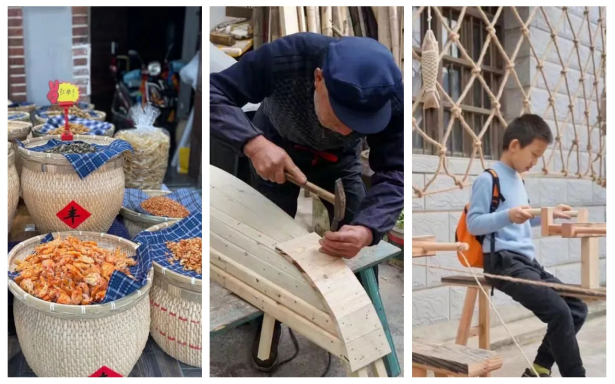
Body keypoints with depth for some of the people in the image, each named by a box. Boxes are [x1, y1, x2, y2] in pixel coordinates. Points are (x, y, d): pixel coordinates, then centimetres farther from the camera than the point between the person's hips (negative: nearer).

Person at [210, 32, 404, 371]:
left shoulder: (391, 97, -34)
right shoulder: (287, 56, -40)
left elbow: (393, 174, -32)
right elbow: (213, 92, -35)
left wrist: (367, 229, -52)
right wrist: (253, 143, -52)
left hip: (340, 163, 2)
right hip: (274, 153, -1)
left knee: (357, 246, 3)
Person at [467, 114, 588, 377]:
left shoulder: (518, 180, 20)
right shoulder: (488, 179, -9)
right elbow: (473, 224, -14)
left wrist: (550, 214, 22)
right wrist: (508, 216, -27)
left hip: (528, 261, 10)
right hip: (504, 262, -10)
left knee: (577, 309, 7)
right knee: (559, 312, -21)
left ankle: (539, 370, 15)